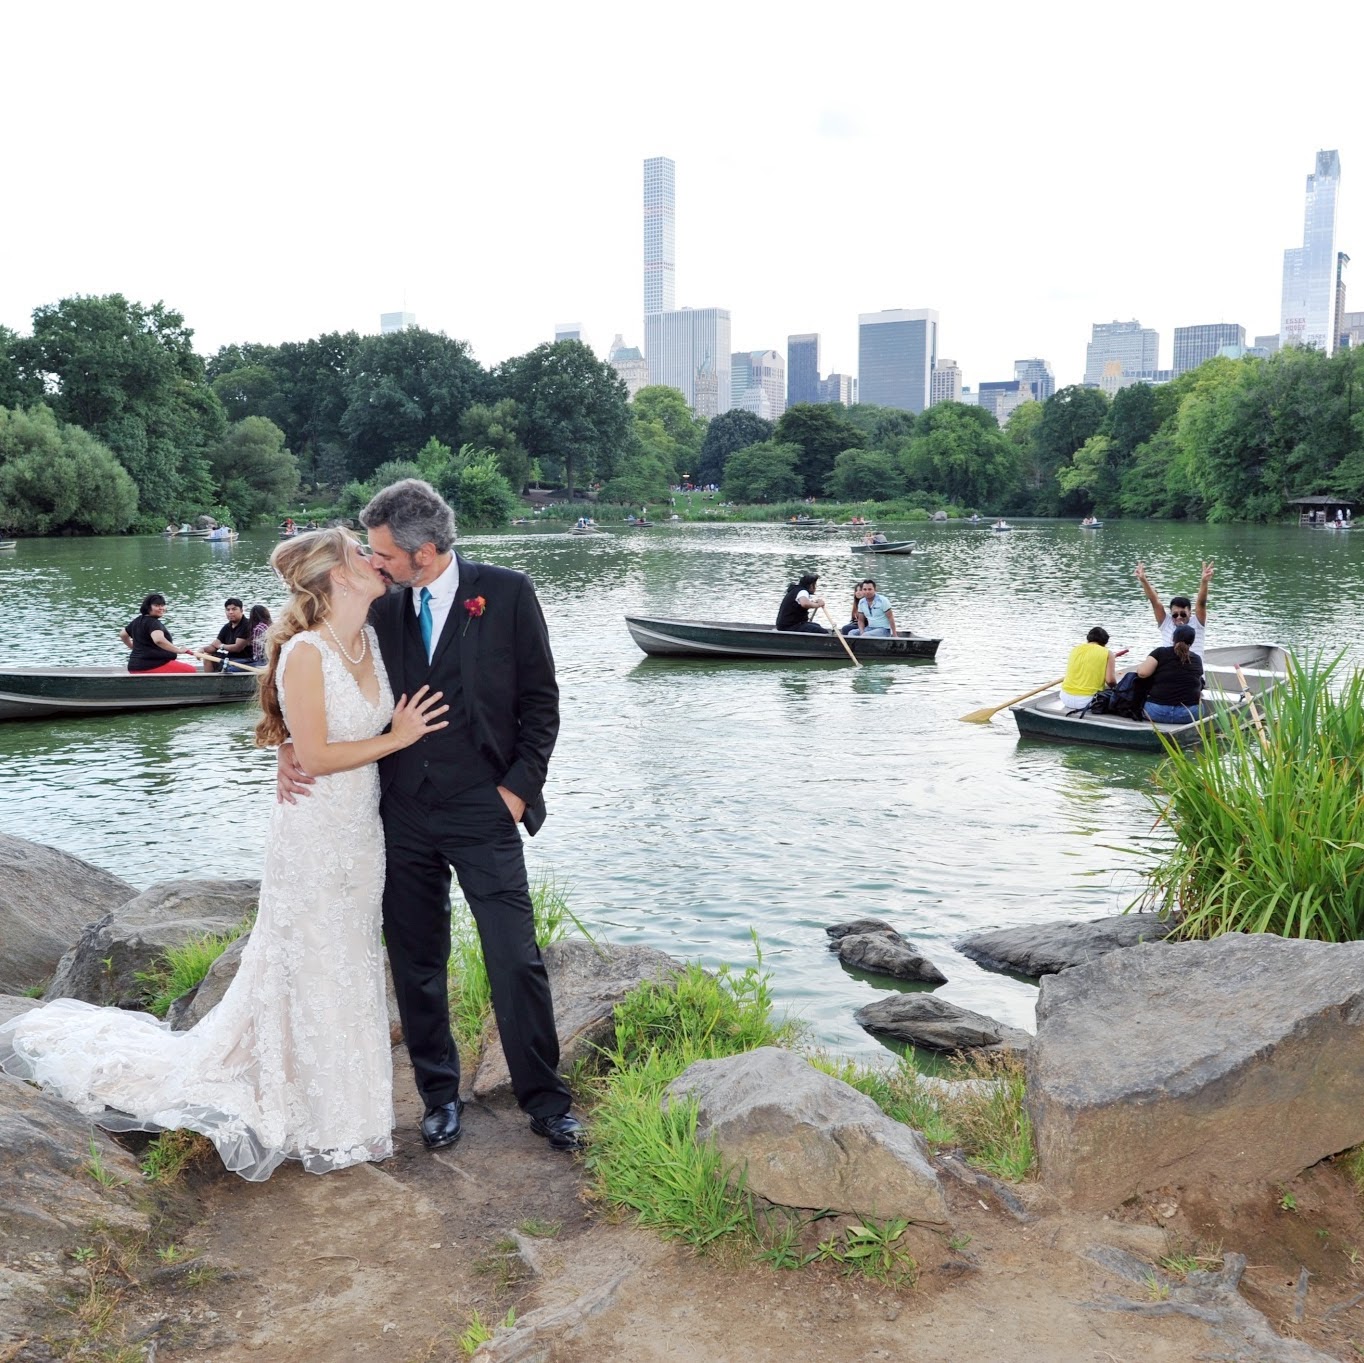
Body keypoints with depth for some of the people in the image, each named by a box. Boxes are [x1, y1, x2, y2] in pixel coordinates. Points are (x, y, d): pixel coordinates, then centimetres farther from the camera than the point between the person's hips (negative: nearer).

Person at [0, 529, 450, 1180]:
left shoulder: (370, 638, 4)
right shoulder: (305, 651, -19)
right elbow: (314, 756, -20)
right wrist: (396, 738, -14)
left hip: (362, 832, 8)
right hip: (315, 834, -7)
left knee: (349, 965, 18)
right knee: (312, 971, 6)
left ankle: (341, 1098, 34)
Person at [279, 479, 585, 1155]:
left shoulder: (506, 593, -5)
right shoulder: (382, 608, 6)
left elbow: (540, 700, -2)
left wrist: (518, 787, -7)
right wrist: (290, 746, -2)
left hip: (484, 812, -4)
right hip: (403, 815, 4)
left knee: (517, 963, -2)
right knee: (416, 966, 12)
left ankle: (545, 1100, 16)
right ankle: (438, 1093, 30)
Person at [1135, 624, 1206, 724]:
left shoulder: (1161, 652, -1)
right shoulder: (1197, 660, 8)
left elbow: (1143, 672, -11)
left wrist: (1140, 665, 11)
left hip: (1158, 711, -1)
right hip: (1189, 713, 2)